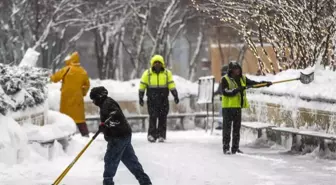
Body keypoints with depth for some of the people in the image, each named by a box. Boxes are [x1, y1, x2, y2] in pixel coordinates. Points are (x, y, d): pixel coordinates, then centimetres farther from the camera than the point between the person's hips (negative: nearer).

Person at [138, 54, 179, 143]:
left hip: (163, 100, 2)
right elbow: (142, 86, 5)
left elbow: (172, 86, 5)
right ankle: (151, 135, -9)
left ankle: (161, 135, 6)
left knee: (162, 118, 1)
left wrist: (175, 96, -4)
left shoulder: (167, 73, 6)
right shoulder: (147, 73, 3)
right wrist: (141, 98, -1)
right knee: (153, 116, -11)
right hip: (152, 100, -2)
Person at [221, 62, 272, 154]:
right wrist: (237, 90, -27)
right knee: (227, 128, -4)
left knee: (237, 128, 10)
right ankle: (226, 148, 0)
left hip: (238, 106, 6)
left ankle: (235, 148, 16)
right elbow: (225, 92, -18)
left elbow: (253, 83, 8)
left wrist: (265, 83, -5)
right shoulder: (225, 79, -8)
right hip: (228, 106, -6)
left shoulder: (242, 79, 11)